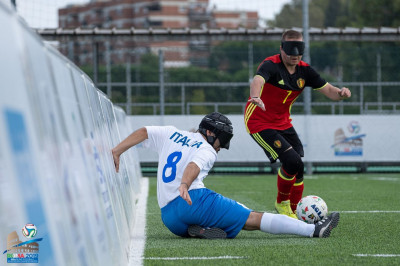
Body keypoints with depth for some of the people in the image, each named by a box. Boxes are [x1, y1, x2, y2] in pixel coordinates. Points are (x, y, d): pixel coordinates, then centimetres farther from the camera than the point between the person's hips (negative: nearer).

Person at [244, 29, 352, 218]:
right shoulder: (271, 65, -22)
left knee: (298, 169, 3)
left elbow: (328, 90, -1)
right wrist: (255, 97, -66)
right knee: (292, 161, -20)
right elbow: (258, 80, -43)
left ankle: (294, 213, 23)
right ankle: (282, 203, 4)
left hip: (283, 123, 7)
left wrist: (340, 93, -25)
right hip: (260, 123, -7)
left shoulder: (304, 70, -1)